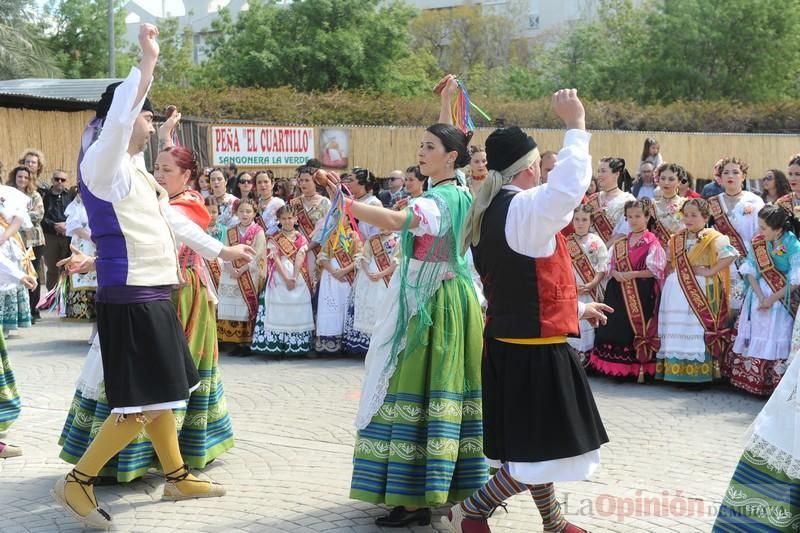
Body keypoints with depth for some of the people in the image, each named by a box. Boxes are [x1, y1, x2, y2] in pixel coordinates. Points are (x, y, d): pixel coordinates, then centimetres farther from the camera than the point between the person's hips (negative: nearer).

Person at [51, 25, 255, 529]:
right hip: (130, 298, -10)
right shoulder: (103, 165, -11)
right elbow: (117, 116, -33)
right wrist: (147, 61, -33)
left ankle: (177, 476, 27)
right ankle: (78, 481, 2)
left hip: (152, 294, 10)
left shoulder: (134, 170, 17)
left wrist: (221, 250, 35)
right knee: (143, 403, -8)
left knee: (159, 395, 16)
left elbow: (171, 220, 27)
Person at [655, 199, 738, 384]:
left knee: (700, 330, -6)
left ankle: (701, 370, -3)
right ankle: (675, 368, 10)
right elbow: (668, 262, 24)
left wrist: (710, 271, -17)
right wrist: (668, 275, 7)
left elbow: (730, 255, -19)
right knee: (677, 329, 6)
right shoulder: (676, 239, 12)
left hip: (702, 291, -6)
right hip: (677, 291, 6)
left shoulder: (713, 238, -7)